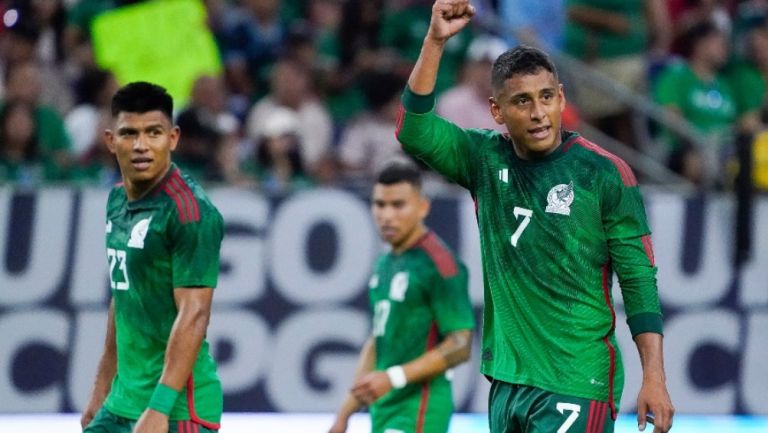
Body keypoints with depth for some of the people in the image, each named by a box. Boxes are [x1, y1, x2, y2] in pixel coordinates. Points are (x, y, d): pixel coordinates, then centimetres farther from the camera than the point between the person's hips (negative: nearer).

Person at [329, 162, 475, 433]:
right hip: (384, 411, 9)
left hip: (417, 411, -9)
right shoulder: (385, 264, 15)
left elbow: (460, 346, -16)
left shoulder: (438, 264, -12)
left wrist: (393, 377, -24)